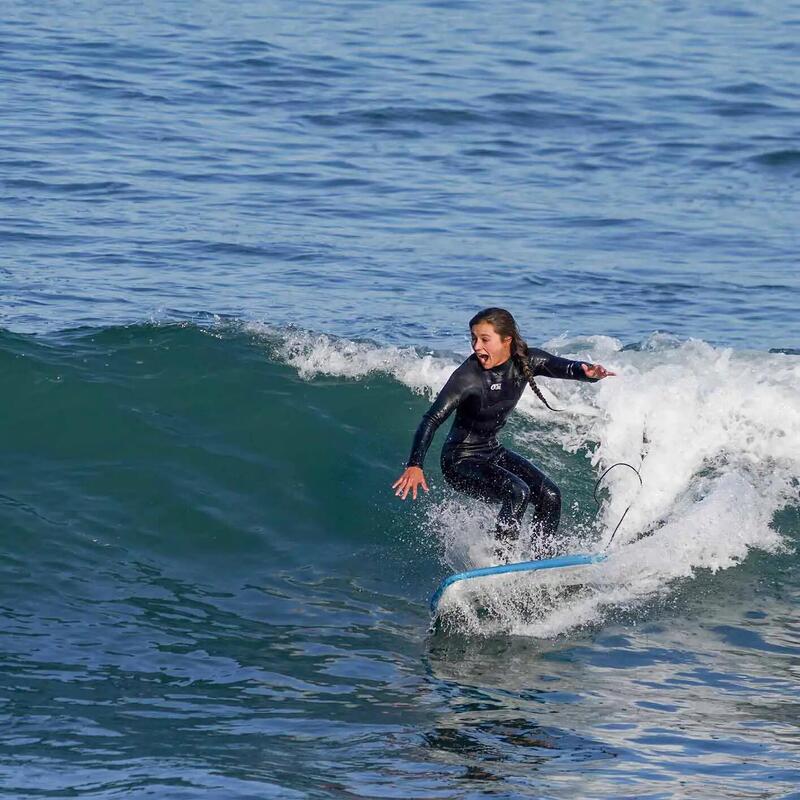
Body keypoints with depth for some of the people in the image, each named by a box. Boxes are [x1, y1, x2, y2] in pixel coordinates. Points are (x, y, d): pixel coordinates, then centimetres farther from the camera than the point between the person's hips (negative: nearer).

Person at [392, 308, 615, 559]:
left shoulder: (526, 362, -7)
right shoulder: (467, 376, -24)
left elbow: (562, 367, -18)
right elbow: (432, 420, -28)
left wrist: (587, 372, -43)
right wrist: (415, 465, -41)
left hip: (493, 452, 7)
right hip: (461, 460, -7)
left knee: (549, 495, -5)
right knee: (517, 492, -26)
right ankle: (498, 562, -17)